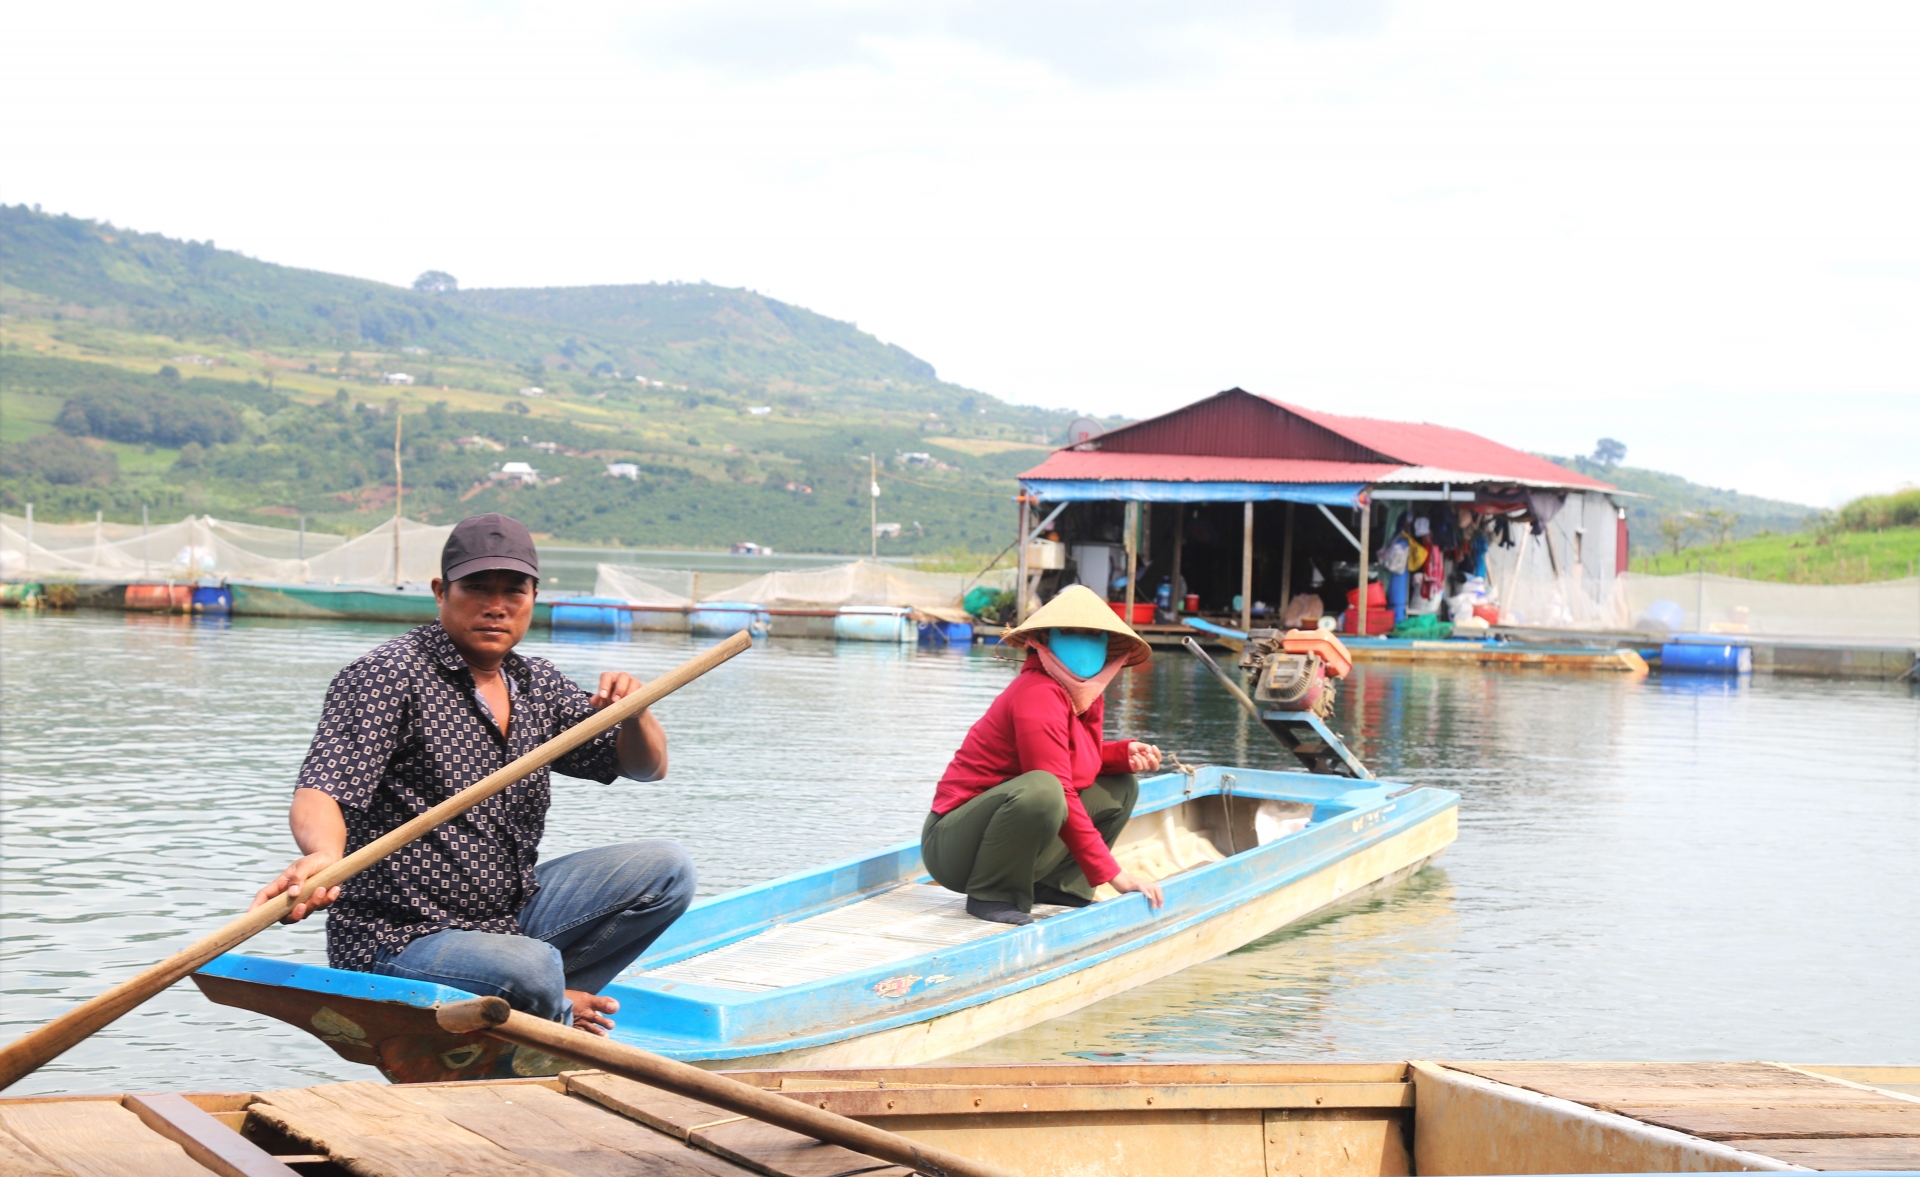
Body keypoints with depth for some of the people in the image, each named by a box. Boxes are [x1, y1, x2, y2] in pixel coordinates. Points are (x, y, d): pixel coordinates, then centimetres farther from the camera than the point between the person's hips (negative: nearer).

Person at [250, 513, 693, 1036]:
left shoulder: (538, 685, 10)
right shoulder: (387, 676, -12)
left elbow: (646, 768, 14)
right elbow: (320, 793, -23)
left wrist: (634, 714, -10)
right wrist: (322, 854, -47)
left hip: (508, 917, 7)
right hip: (395, 942, -7)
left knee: (665, 870, -3)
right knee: (529, 967, -35)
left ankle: (547, 1002, -5)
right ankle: (555, 1015, 0)